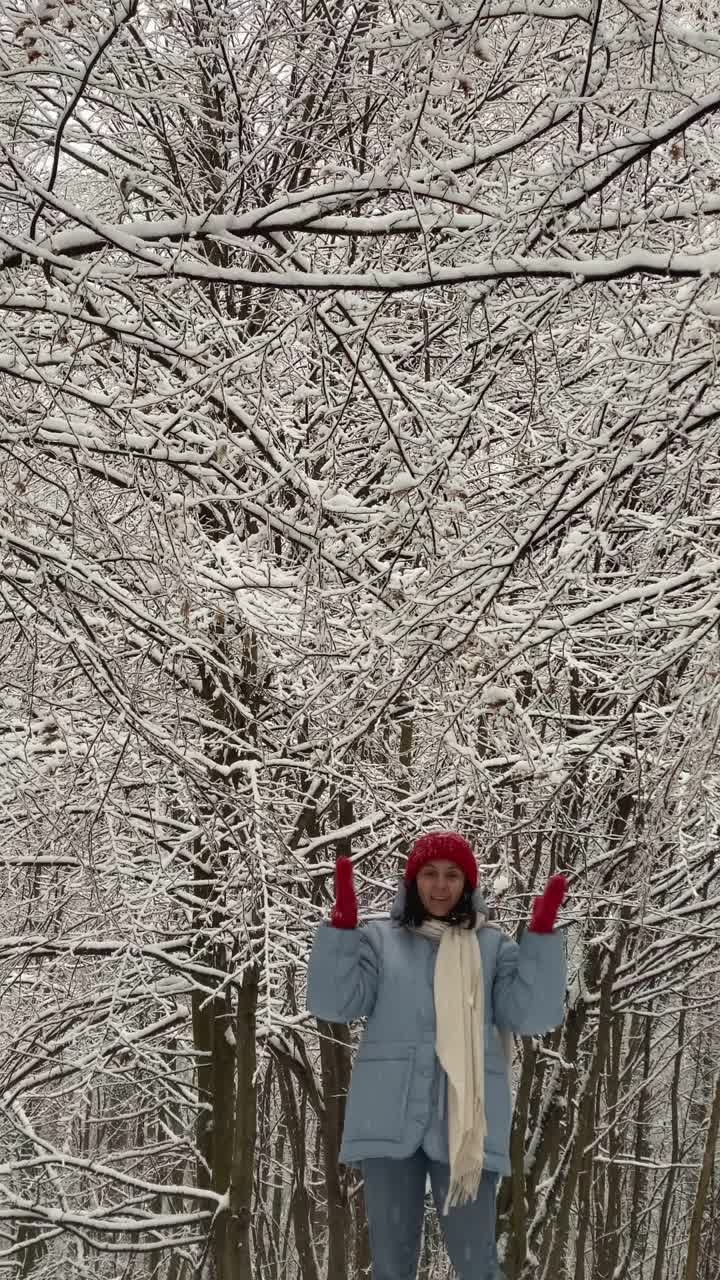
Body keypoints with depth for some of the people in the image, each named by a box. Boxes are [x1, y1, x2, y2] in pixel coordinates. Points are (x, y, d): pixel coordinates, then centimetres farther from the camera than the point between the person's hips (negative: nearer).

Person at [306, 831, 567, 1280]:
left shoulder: (493, 946, 10)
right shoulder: (380, 939, 11)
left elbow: (532, 1015, -3)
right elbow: (333, 1003, -2)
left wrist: (542, 932, -12)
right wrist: (342, 922, -13)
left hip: (464, 1121, -1)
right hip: (390, 1119, 1)